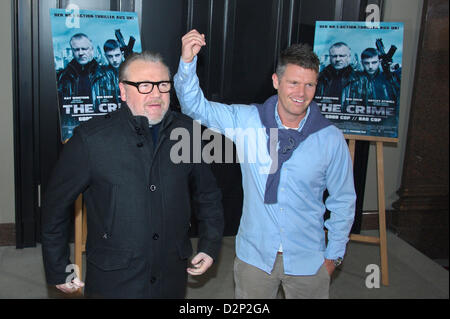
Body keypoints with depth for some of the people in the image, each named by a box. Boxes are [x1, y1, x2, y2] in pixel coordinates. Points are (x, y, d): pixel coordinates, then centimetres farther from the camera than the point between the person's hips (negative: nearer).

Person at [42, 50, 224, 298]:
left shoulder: (186, 132, -2)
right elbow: (56, 204, -3)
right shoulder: (91, 138, -11)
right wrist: (58, 271, 0)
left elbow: (208, 194, 12)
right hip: (112, 280, -3)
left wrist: (210, 245, 8)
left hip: (172, 278, 3)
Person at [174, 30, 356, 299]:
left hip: (308, 261, 0)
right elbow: (196, 106, -5)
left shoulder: (331, 139, -9)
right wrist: (188, 61, -21)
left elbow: (343, 200, 1)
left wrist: (334, 254, 3)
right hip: (255, 255, 1)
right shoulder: (247, 121, -8)